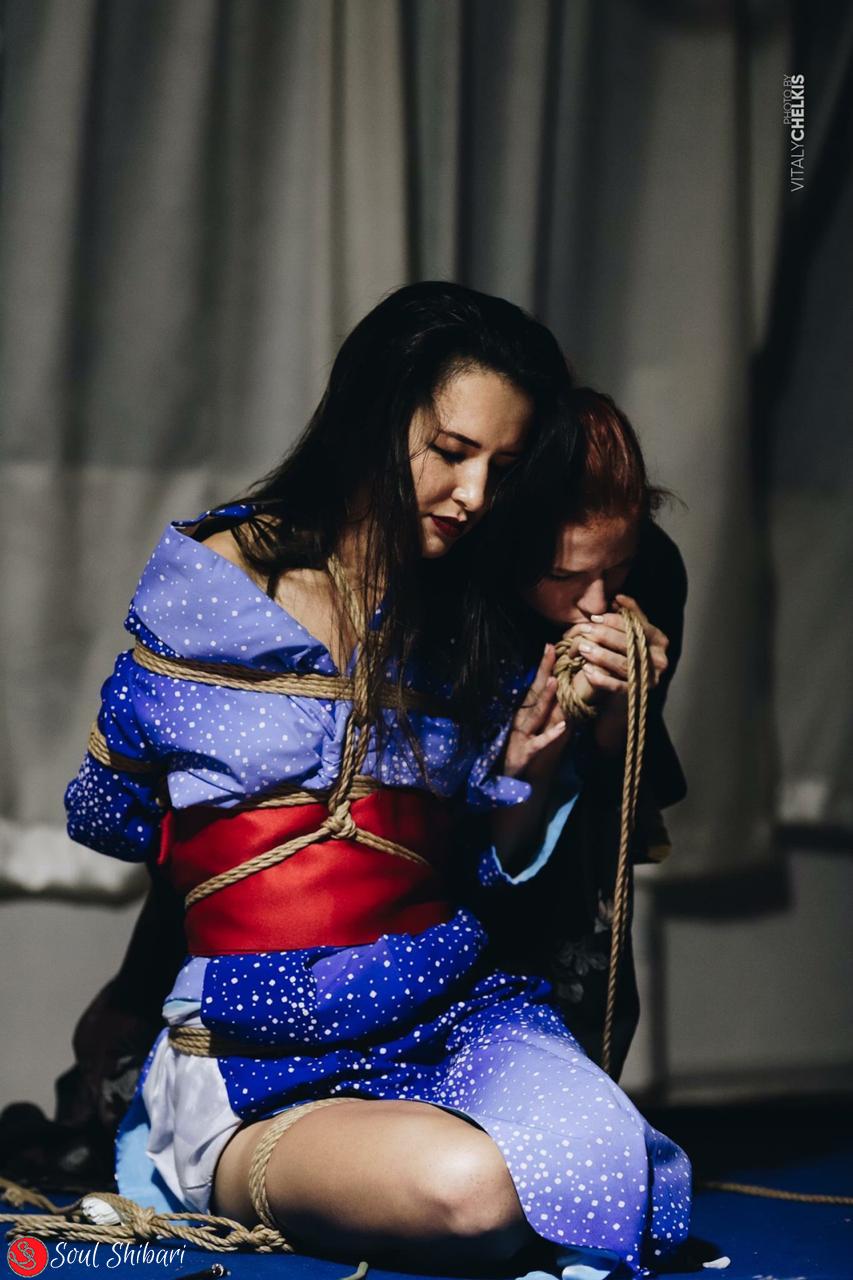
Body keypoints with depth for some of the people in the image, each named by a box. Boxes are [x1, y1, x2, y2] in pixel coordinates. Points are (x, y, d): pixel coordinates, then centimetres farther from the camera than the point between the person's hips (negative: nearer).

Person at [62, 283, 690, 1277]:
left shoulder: (471, 627, 11)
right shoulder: (215, 577, 0)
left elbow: (498, 869, 9)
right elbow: (110, 814, 6)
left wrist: (533, 769, -9)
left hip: (454, 1009, 5)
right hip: (261, 1052, -4)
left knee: (605, 1154, -27)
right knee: (461, 1186, -34)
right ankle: (221, 1163, -2)